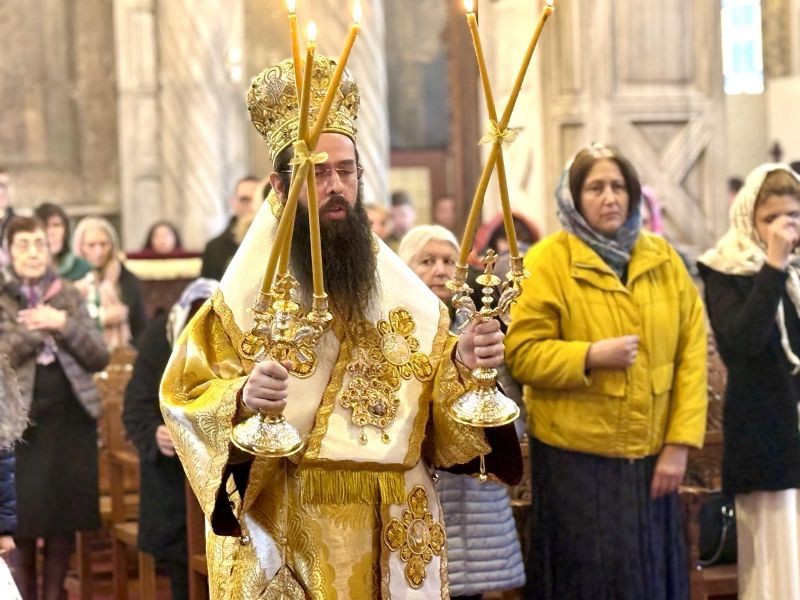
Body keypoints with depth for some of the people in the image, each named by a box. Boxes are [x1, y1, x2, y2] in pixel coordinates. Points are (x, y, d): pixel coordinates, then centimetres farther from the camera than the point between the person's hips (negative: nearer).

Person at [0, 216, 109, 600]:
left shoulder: (69, 296, 7)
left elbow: (100, 358, 1)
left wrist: (63, 324, -13)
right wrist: (36, 328, -16)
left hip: (72, 420, 3)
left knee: (65, 515, 6)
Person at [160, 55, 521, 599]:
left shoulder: (405, 291, 5)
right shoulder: (246, 291, -5)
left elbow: (438, 399, 6)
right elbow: (185, 397, -8)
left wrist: (462, 366, -14)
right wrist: (242, 400, -27)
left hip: (393, 529, 3)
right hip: (286, 531, -3)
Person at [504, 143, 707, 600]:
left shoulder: (663, 258, 6)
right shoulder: (548, 261, -4)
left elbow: (692, 352, 3)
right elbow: (522, 353, -8)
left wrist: (680, 443, -4)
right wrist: (591, 356, -22)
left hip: (652, 456, 4)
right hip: (576, 458, -3)